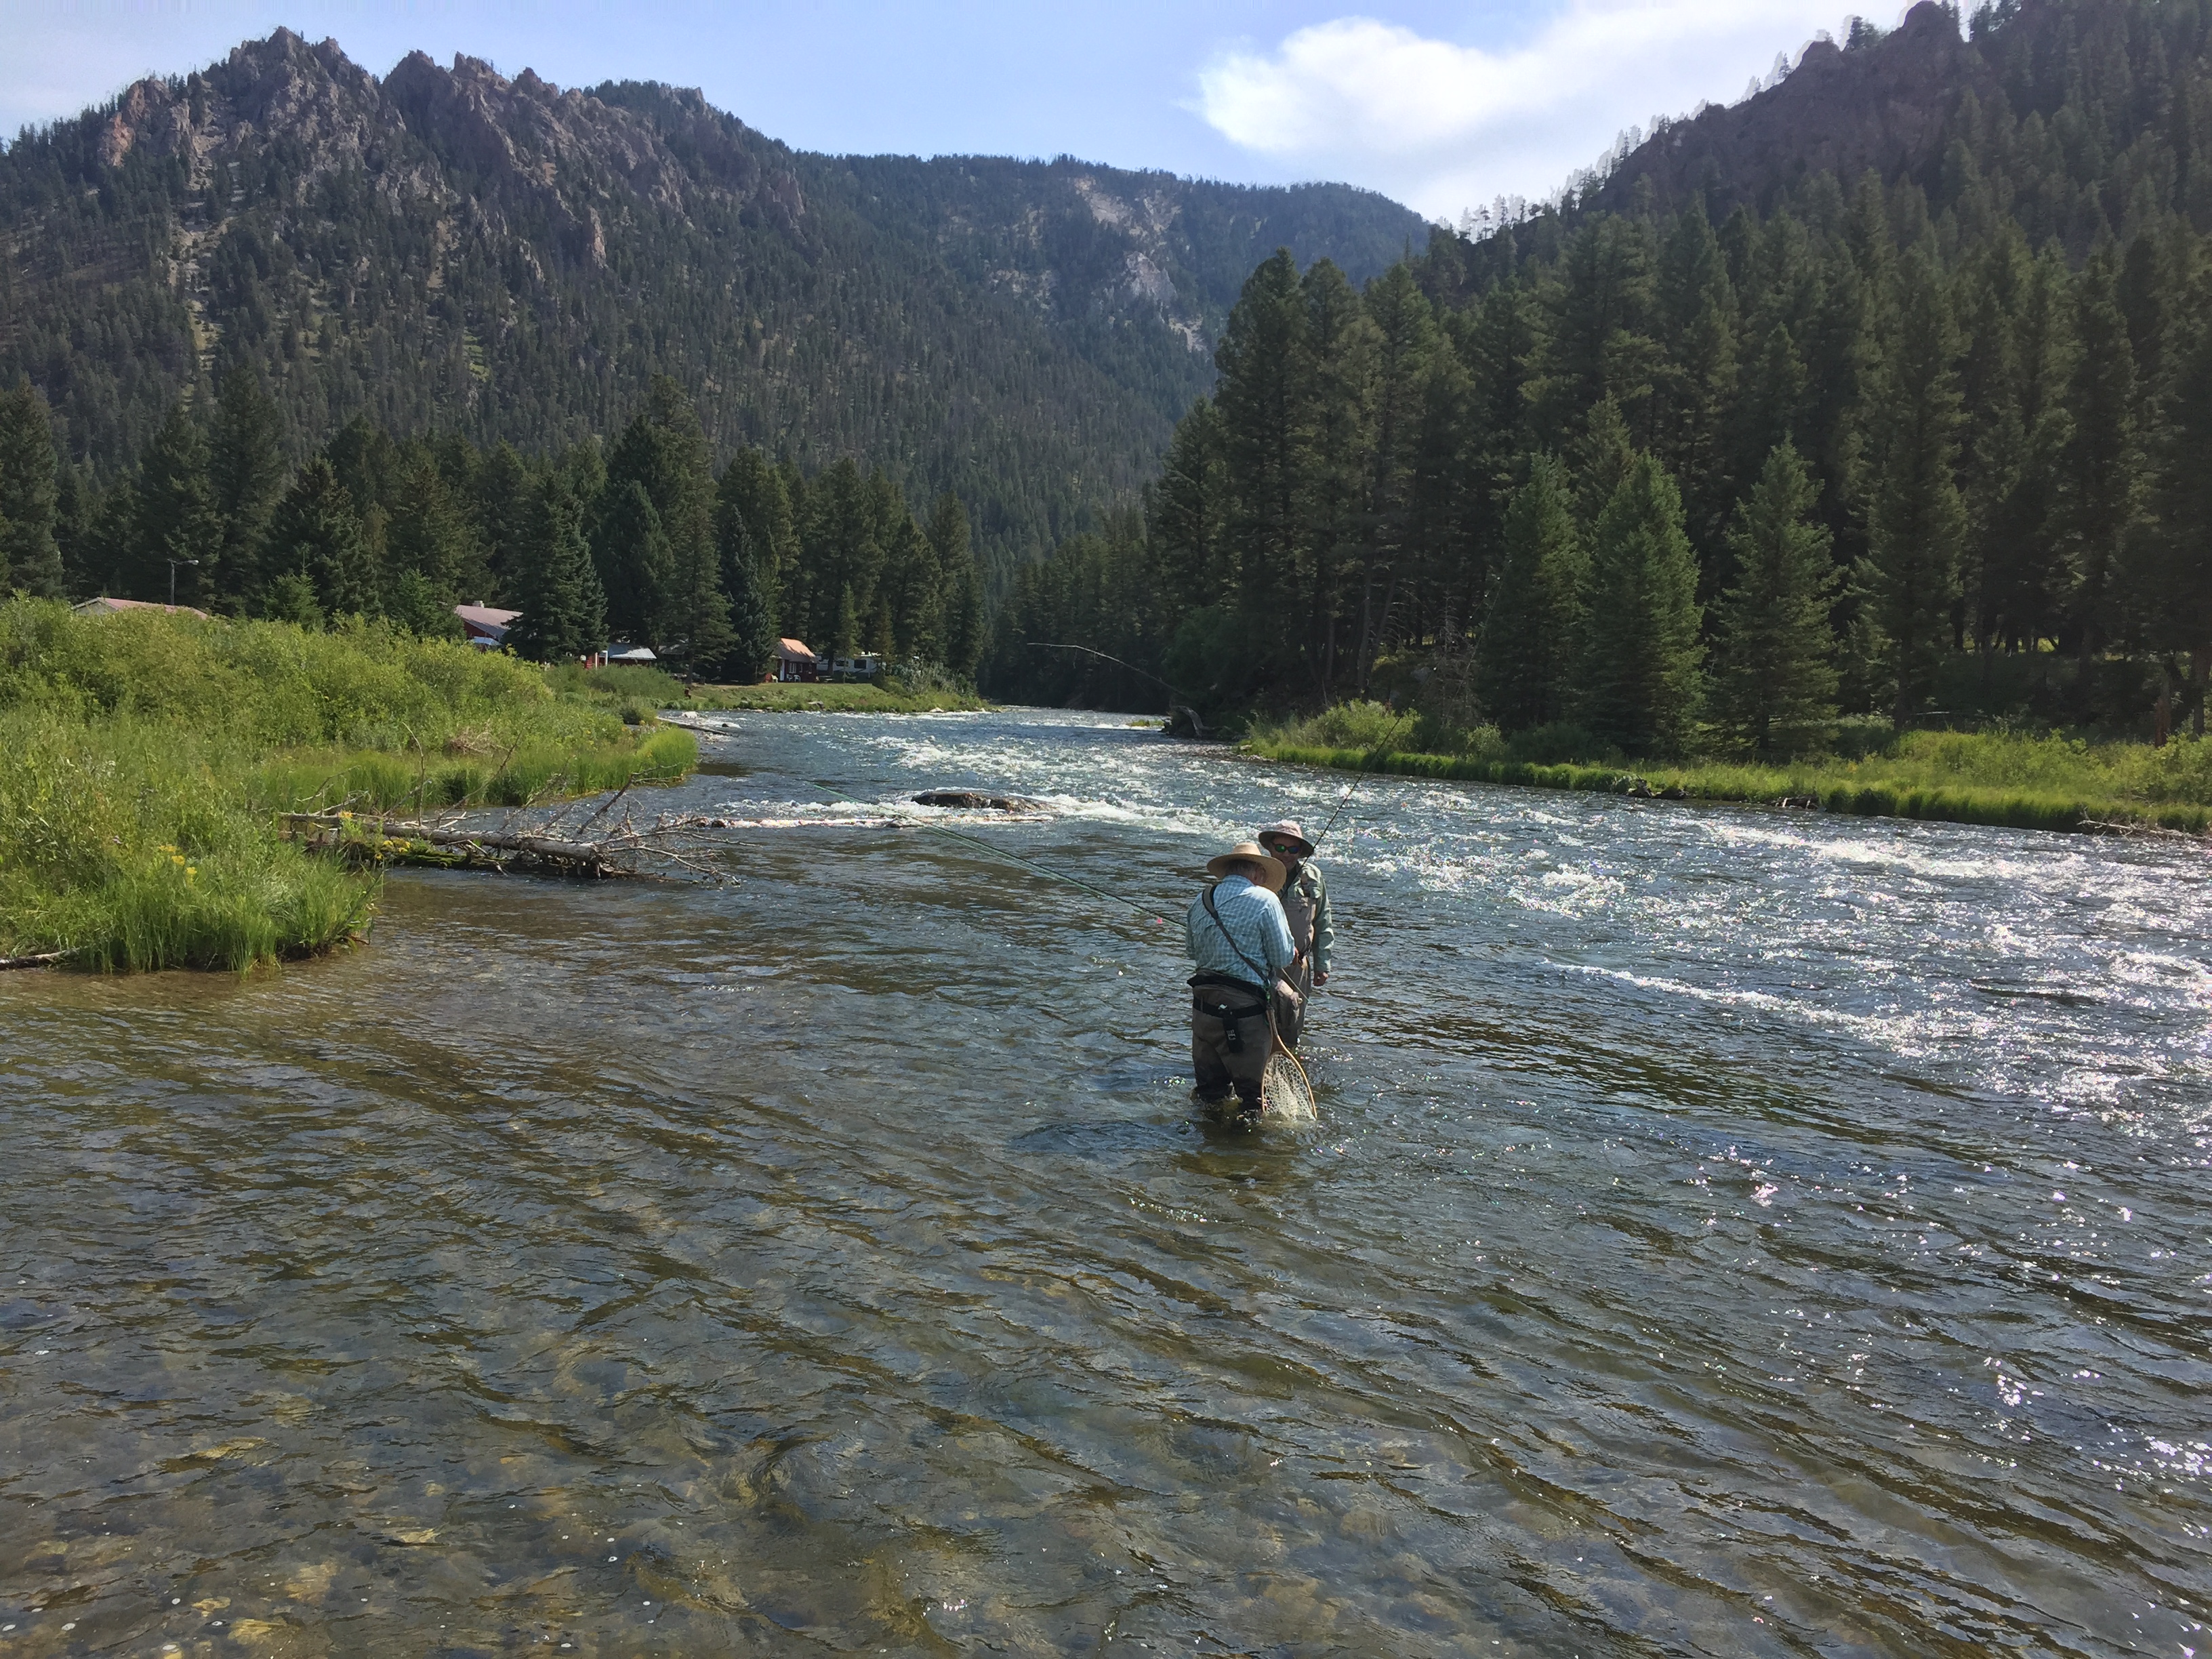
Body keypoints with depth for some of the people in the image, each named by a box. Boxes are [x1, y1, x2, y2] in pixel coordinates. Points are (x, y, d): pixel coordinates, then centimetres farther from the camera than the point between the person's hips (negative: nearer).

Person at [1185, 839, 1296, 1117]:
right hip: (1246, 1010, -6)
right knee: (1251, 1087, 10)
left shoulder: (1200, 902, 7)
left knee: (1209, 1087, 20)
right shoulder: (1265, 900, -10)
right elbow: (1283, 958, -10)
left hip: (1203, 1005, 6)